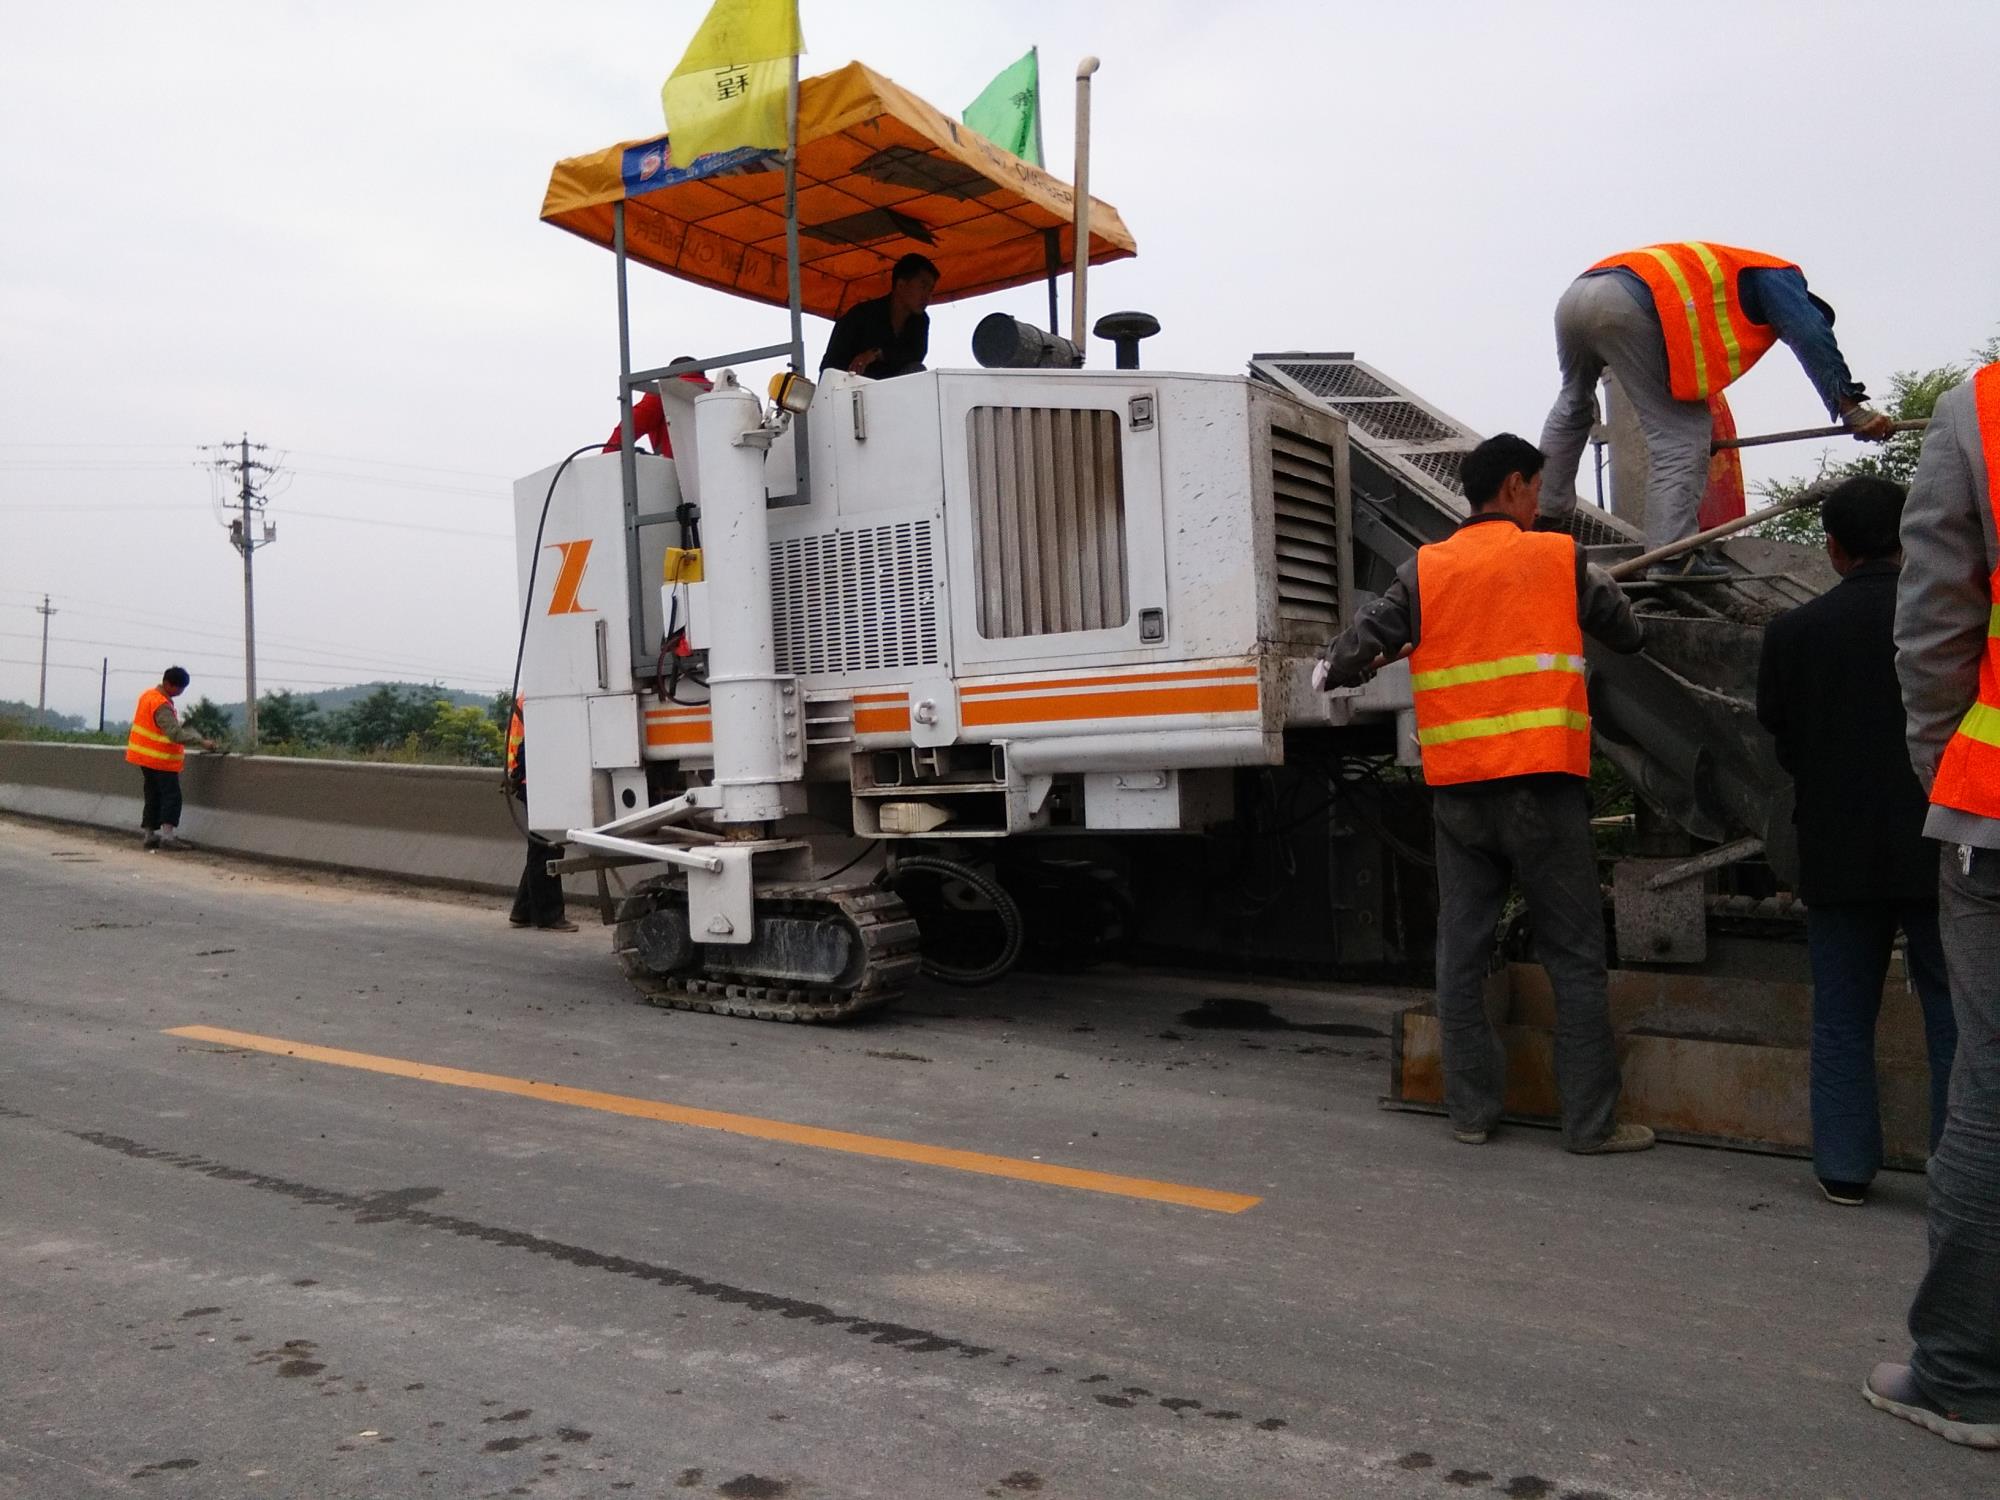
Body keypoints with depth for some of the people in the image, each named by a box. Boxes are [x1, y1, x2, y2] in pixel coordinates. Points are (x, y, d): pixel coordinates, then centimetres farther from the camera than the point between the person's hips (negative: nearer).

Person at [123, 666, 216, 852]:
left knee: (153, 797, 12)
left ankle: (150, 836, 14)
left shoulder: (149, 695, 9)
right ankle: (168, 836, -19)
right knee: (171, 796, -10)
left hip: (146, 757, 9)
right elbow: (176, 734, -29)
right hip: (161, 759, -9)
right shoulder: (162, 706, -21)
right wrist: (202, 741, -29)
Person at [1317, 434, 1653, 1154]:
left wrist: (1330, 668, 21)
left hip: (1456, 790, 3)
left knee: (1461, 952, 10)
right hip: (1542, 786, -2)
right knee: (1574, 957, 5)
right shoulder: (1561, 559, 1)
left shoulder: (1425, 569, 4)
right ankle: (1591, 1121, 8)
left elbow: (1351, 655, -1)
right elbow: (1628, 634, 14)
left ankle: (1471, 1109, 15)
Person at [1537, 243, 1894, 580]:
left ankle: (1545, 515, 39)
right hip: (1626, 303, -9)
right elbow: (1812, 339, 3)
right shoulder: (1778, 275, 17)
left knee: (1573, 406, 32)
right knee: (1679, 435, -4)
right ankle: (1672, 556, -11)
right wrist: (1851, 409, 5)